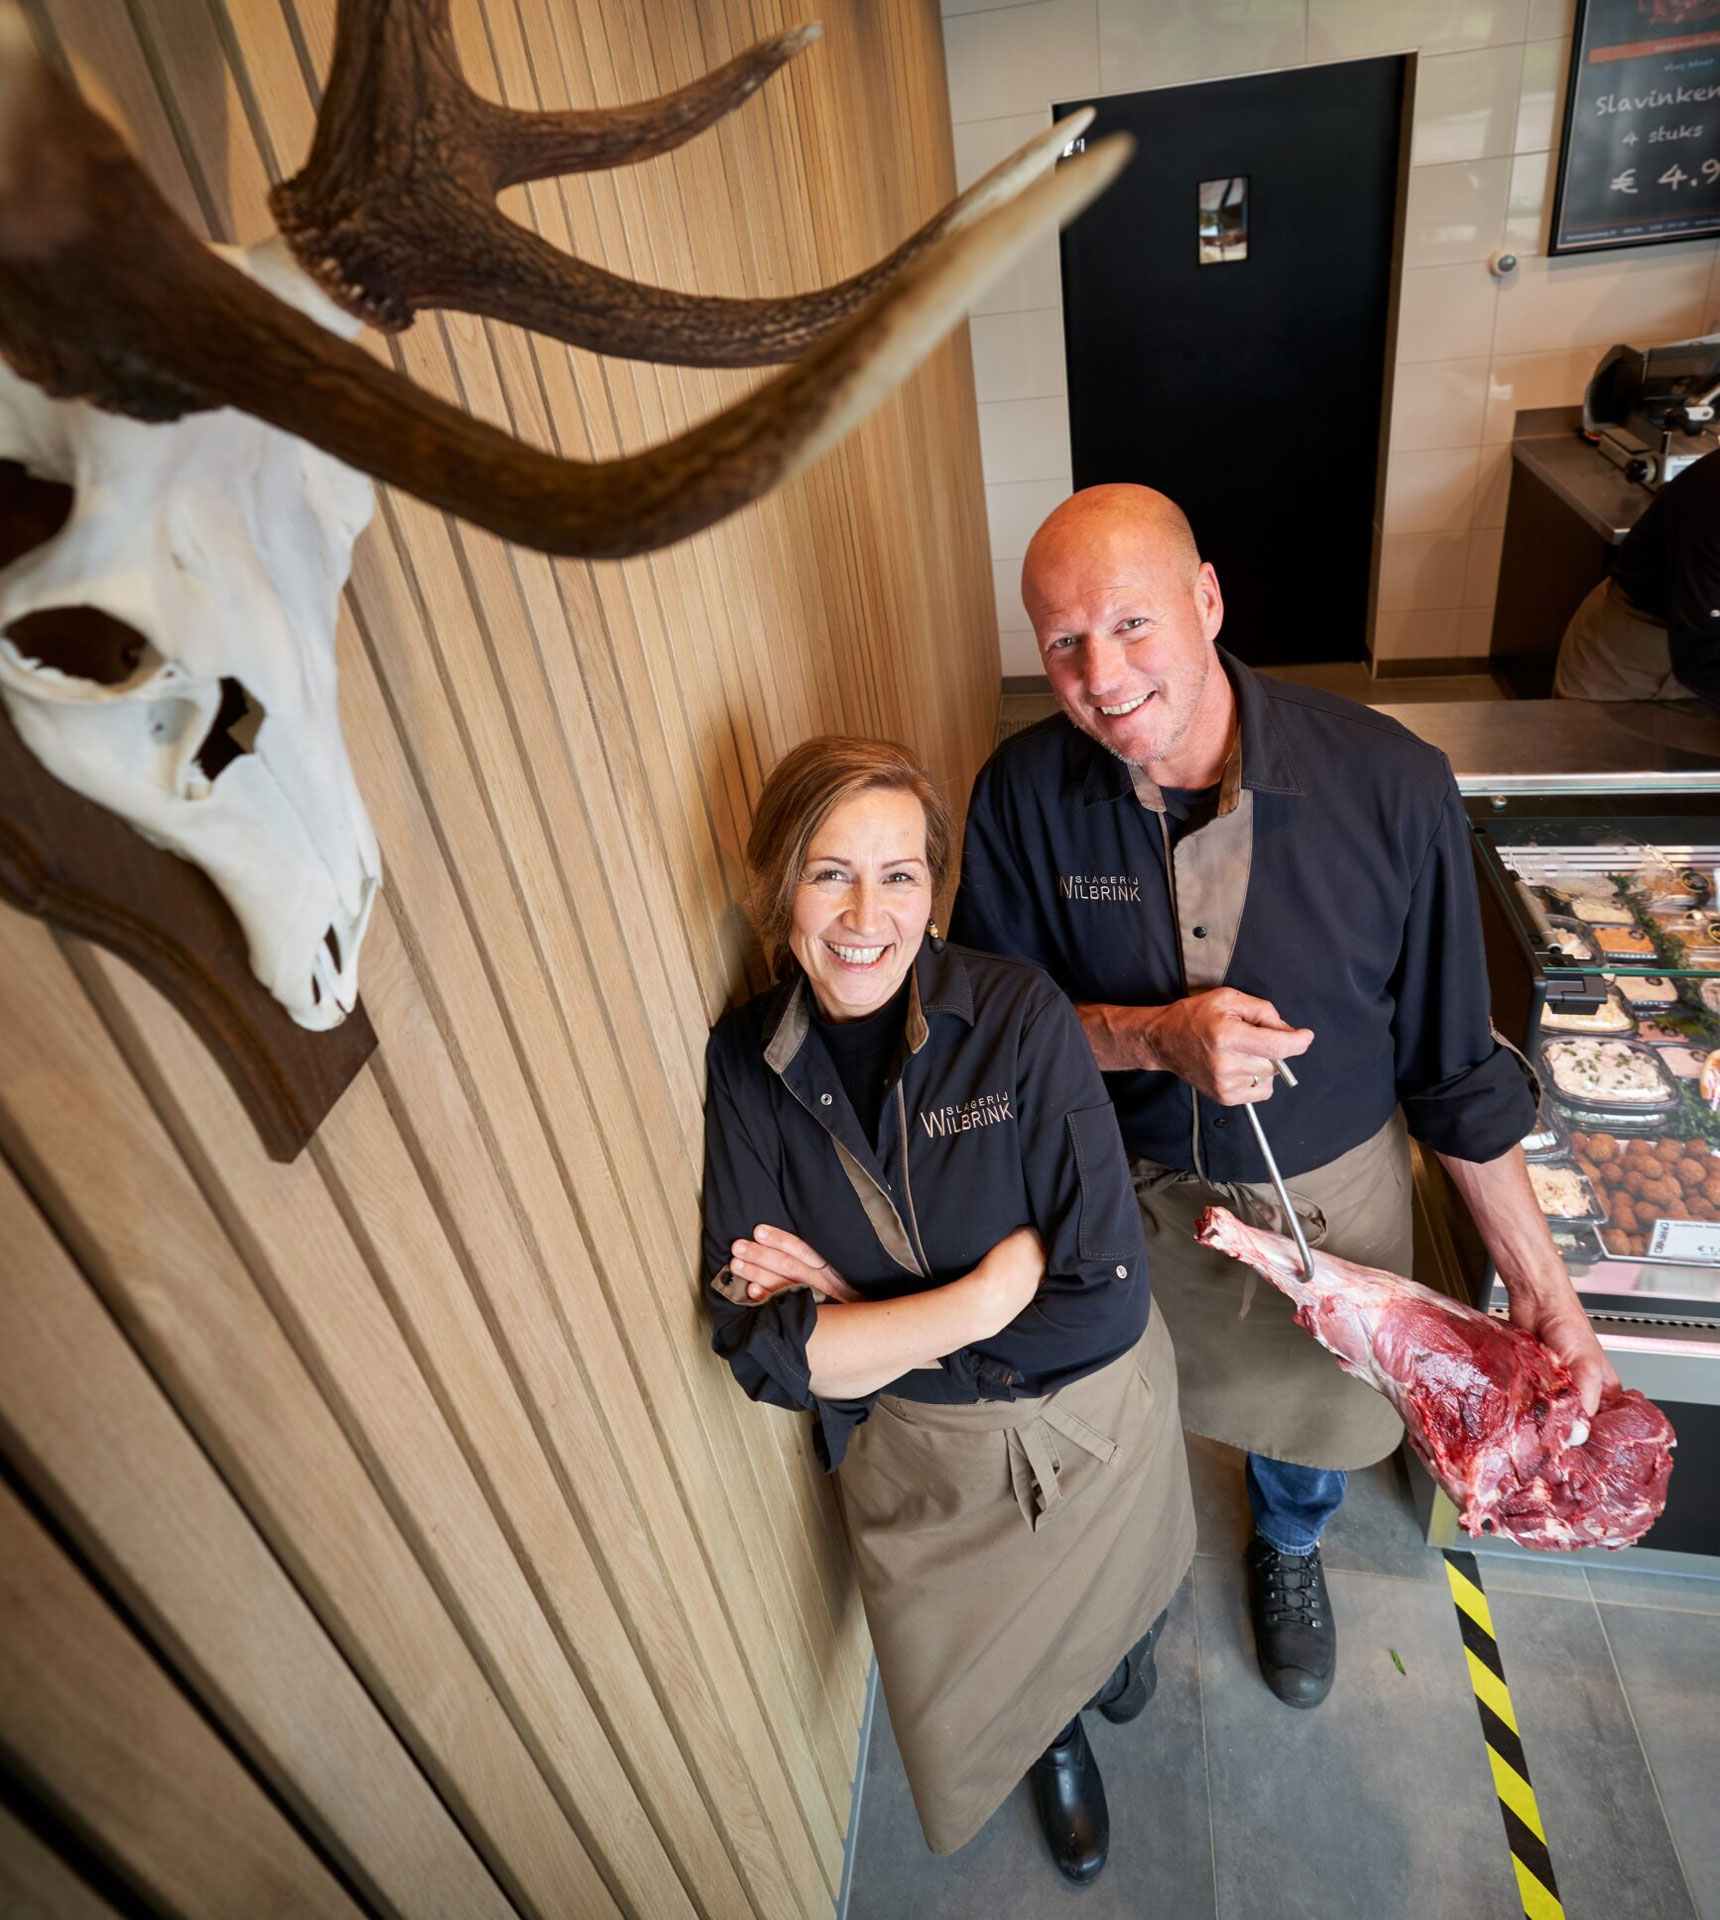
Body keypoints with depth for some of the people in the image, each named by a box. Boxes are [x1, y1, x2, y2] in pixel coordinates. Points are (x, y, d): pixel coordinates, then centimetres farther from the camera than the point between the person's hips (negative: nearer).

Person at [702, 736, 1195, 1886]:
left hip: (1096, 1425, -1)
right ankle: (1054, 1741, 63)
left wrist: (859, 1318, -25)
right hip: (913, 1458, 2)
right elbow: (765, 1354, -21)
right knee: (977, 1709, 26)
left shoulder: (1020, 1015, -25)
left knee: (1115, 1604, 31)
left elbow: (1105, 1301, -27)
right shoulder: (747, 1067, -18)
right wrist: (995, 1287, -30)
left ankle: (1116, 1648, 69)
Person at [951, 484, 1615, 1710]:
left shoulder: (1393, 785, -25)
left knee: (1319, 1400, 28)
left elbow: (1452, 1058, -14)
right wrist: (1156, 1037, -30)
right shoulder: (1025, 793, -22)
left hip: (1331, 1192, 0)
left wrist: (1540, 1284, -10)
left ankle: (1290, 1547, 66)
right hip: (1127, 1192, 1)